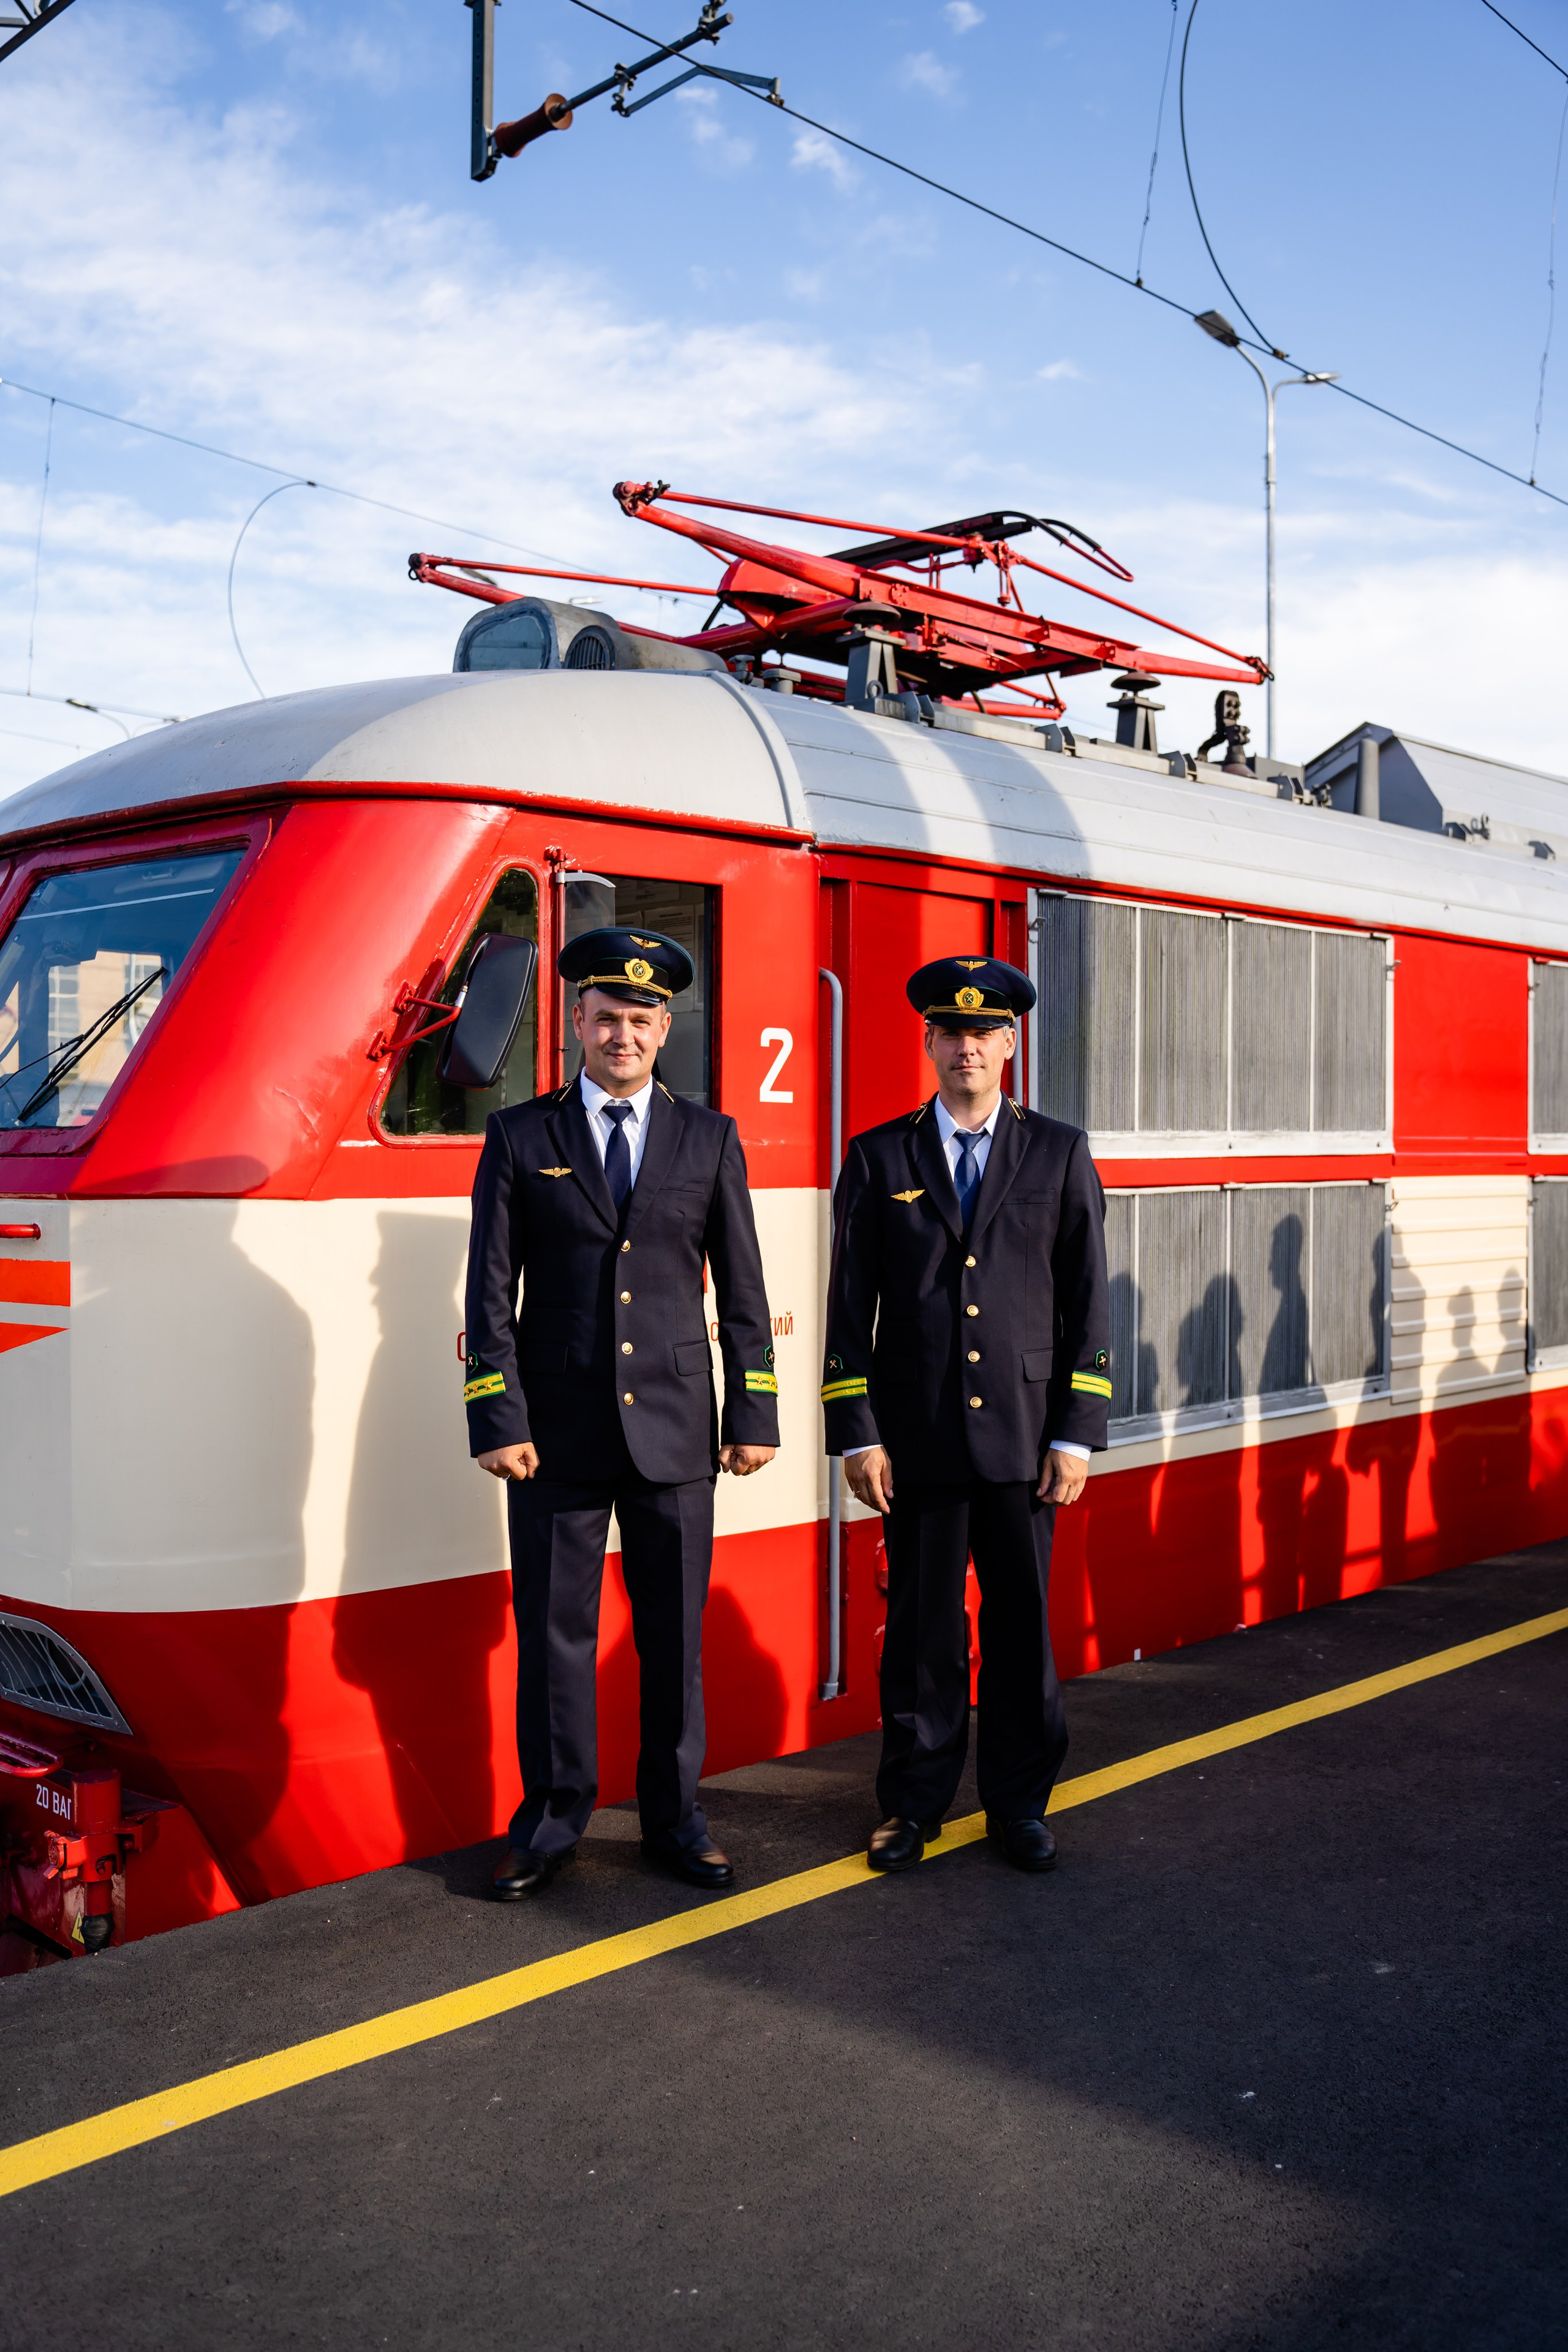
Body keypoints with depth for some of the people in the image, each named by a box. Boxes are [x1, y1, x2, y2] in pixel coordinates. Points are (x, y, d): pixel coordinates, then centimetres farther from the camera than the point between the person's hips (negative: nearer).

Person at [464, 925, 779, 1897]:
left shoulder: (711, 1139, 7)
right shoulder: (519, 1137, 3)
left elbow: (743, 1290, 7)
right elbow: (491, 1292, 0)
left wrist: (754, 1417, 3)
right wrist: (498, 1422, -7)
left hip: (674, 1430, 1)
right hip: (558, 1435, -1)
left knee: (676, 1634, 9)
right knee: (553, 1632, 7)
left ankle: (675, 1816, 24)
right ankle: (554, 1817, 23)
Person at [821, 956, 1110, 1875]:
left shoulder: (1061, 1153, 5)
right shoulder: (880, 1158, 5)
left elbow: (1088, 1302, 3)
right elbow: (851, 1306, 4)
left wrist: (1078, 1435, -3)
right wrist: (858, 1435, -3)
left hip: (1025, 1438, 0)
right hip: (919, 1442, 0)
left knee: (1023, 1625, 8)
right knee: (923, 1629, 7)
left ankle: (1020, 1804, 24)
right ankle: (916, 1804, 22)